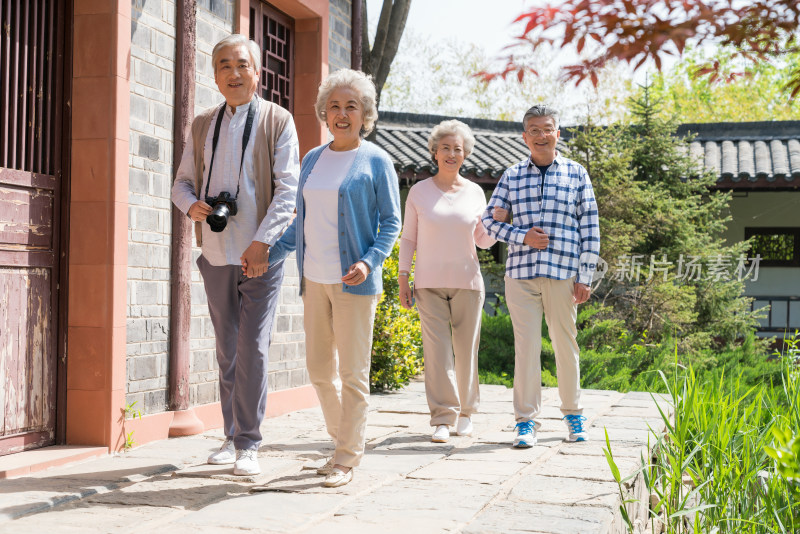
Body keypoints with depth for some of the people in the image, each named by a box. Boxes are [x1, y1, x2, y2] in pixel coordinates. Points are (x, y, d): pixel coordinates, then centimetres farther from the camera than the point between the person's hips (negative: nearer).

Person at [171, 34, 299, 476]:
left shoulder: (278, 122, -1)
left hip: (261, 256, -4)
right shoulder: (202, 125, 13)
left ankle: (248, 444, 0)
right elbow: (182, 181, 16)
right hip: (216, 255, 5)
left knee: (252, 349, -8)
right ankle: (232, 436, 22)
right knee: (226, 351, 11)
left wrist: (261, 243, -19)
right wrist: (191, 205, -8)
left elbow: (287, 190, -8)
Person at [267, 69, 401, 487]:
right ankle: (344, 442, 26)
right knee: (319, 369, 10)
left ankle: (348, 459, 7)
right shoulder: (312, 159, 14)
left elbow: (391, 221, -2)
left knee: (353, 372, -2)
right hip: (314, 280, 6)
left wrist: (369, 262, -17)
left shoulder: (375, 161, -2)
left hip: (353, 281, -6)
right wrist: (271, 254, 12)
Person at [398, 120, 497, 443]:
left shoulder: (475, 193, 7)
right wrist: (402, 279, 2)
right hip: (429, 283, -1)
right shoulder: (419, 192, 5)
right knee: (436, 350, -9)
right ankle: (442, 418, -6)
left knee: (466, 349, 3)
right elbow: (408, 238, 8)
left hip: (467, 281, 1)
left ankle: (465, 413, 19)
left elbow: (483, 241, 12)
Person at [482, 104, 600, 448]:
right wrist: (522, 236, -5)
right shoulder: (512, 176, 10)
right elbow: (490, 219, 12)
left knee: (565, 344, 7)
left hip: (563, 274, 0)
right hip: (521, 274, 0)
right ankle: (526, 421, 5)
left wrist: (585, 277, 1)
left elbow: (590, 228, 6)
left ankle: (573, 413, 25)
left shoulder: (576, 174, 7)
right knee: (526, 345, -2)